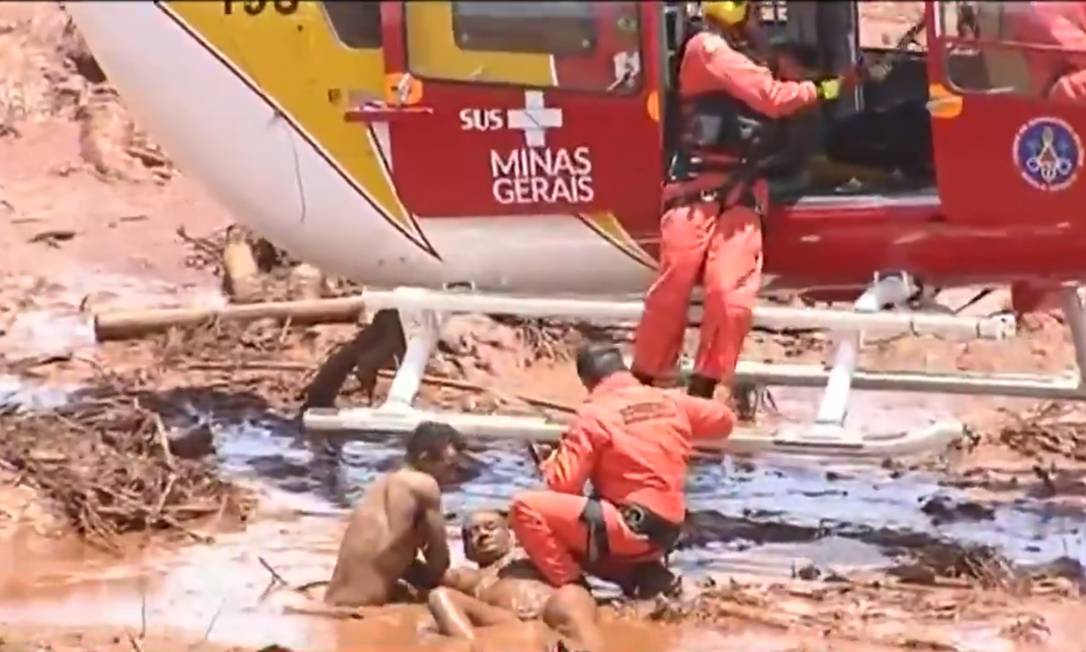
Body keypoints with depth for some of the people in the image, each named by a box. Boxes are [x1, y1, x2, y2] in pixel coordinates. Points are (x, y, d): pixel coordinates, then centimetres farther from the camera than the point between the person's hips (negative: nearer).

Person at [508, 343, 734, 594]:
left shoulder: (595, 414, -10)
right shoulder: (671, 401, 8)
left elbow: (563, 484, -11)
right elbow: (724, 419, 24)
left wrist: (552, 460, 11)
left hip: (630, 527, -8)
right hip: (665, 531, 8)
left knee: (525, 506, -9)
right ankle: (640, 572, 10)